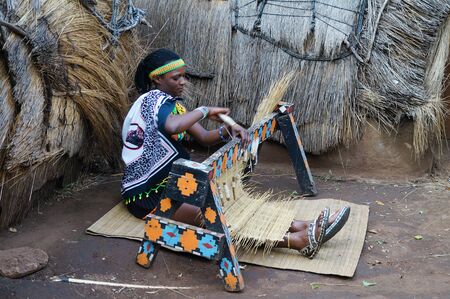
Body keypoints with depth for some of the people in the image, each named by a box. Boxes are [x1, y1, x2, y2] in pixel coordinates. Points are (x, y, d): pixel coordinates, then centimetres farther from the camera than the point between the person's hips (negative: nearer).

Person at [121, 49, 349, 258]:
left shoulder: (171, 102, 12)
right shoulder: (153, 99, -16)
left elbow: (203, 137, 7)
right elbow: (173, 126, -39)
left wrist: (227, 130, -14)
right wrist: (205, 111, -22)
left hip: (171, 184, 9)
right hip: (146, 194, -9)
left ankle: (303, 227, -21)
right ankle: (299, 240, -40)